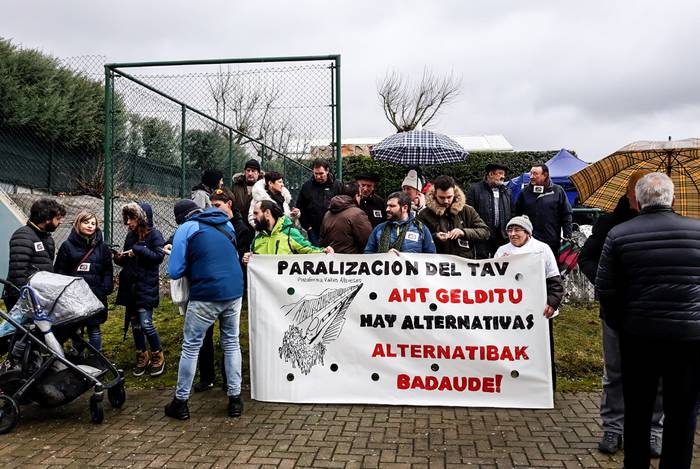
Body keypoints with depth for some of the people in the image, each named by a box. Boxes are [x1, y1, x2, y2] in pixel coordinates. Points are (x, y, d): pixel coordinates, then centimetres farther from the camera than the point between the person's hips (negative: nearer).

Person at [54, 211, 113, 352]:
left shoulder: (102, 246, 6)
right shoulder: (67, 245, 3)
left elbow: (108, 271, 4)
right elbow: (59, 270, 2)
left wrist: (105, 290, -5)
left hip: (96, 297, 0)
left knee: (94, 330, 7)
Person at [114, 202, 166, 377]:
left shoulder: (154, 235, -7)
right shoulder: (131, 235, 12)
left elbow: (159, 256, -19)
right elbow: (127, 262, 19)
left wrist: (138, 250, -20)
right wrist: (120, 258, -2)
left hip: (146, 287, -7)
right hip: (130, 286, 7)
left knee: (146, 324, -9)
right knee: (134, 323, 12)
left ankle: (158, 356, 10)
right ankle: (142, 357, 26)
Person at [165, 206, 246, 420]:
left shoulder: (186, 228, 0)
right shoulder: (226, 224, 15)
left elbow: (175, 272, -4)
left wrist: (193, 265, 16)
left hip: (206, 295, -5)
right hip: (235, 291, 5)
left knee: (190, 347, 9)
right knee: (231, 344, 16)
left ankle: (180, 402, 19)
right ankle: (235, 399, 19)